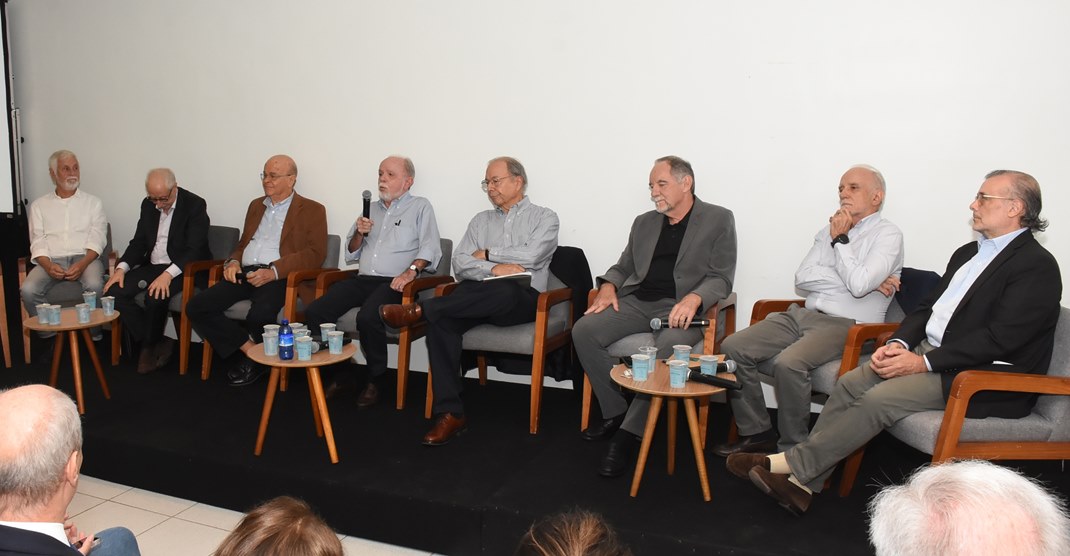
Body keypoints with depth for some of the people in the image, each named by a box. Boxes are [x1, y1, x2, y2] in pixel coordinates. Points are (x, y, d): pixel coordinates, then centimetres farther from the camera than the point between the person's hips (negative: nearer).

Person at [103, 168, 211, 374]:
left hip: (181, 269, -7)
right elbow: (138, 242, 14)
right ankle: (158, 343, -8)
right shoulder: (148, 205, 9)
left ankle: (150, 348, -5)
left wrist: (168, 274, -32)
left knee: (155, 296, -33)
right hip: (151, 265, 7)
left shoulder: (195, 205, -12)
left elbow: (195, 250, -19)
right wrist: (122, 268, -5)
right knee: (115, 291, -15)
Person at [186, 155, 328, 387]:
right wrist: (233, 261, 5)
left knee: (260, 315, -36)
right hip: (244, 274, 6)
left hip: (278, 277, -6)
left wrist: (274, 271, -18)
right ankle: (250, 350, -8)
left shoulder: (312, 210, 6)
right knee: (196, 307, -16)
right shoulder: (256, 205, 26)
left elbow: (316, 253, -6)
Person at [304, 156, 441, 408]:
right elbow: (350, 255, 25)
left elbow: (430, 248, -7)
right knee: (314, 312, -17)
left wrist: (412, 269, -24)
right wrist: (359, 233, 6)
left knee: (367, 318, -34)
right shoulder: (371, 209, 25)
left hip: (393, 283, -5)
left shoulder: (420, 207, 9)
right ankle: (336, 373, -3)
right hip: (363, 280, 6)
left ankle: (376, 380, -11)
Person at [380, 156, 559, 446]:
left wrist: (487, 253, 2)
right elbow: (460, 264, 9)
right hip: (480, 298, 4)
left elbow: (531, 256, -9)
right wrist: (493, 268, -9)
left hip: (522, 299, -3)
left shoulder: (544, 217, 11)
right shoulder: (481, 220, 23)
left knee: (504, 290, -41)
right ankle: (449, 413, -28)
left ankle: (419, 309, -28)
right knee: (441, 319, -29)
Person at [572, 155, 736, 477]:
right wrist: (608, 286, 1)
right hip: (637, 302, 5)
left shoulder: (718, 220, 6)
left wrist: (693, 298, -23)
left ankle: (629, 433, -24)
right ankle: (615, 413, -7)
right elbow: (623, 266, 25)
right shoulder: (644, 223, 21)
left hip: (681, 307, -5)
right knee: (583, 330, -19)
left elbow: (721, 278, -2)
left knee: (667, 348, -37)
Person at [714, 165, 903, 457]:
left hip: (846, 325, -7)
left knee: (788, 363, -33)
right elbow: (802, 278, 4)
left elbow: (859, 284, -17)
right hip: (804, 315, 7)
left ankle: (794, 449, -13)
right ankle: (757, 432, 0)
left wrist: (840, 240, -5)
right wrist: (861, 280, -6)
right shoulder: (830, 230, 19)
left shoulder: (888, 235, 0)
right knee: (733, 347, -10)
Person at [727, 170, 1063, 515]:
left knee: (879, 399, -24)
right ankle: (802, 482, -10)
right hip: (930, 353, 9)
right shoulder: (968, 253, 18)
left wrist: (923, 362, -21)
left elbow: (999, 339, -19)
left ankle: (791, 465, -15)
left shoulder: (1037, 266, -11)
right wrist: (899, 343, -5)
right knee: (850, 383, -9)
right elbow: (929, 307, 15)